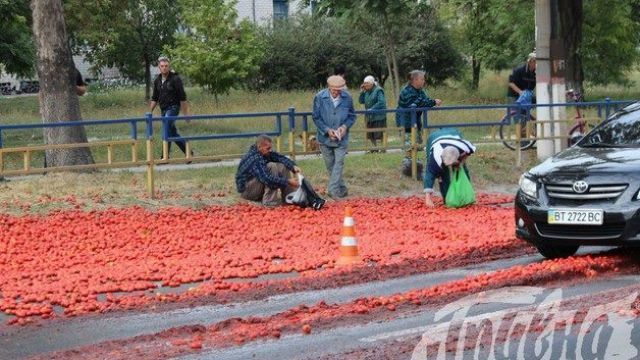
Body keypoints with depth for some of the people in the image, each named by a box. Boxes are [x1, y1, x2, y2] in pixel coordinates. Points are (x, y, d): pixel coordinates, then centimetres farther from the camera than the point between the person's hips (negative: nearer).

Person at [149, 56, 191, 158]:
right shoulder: (157, 80, 9)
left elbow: (182, 97, -10)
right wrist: (150, 112, 9)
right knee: (173, 133, 10)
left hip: (173, 108, -7)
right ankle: (188, 152, 23)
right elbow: (154, 98, 16)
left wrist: (186, 113, -12)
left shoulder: (175, 79, -11)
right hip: (163, 110, 7)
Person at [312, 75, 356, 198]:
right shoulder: (320, 97, -10)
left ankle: (333, 191, -11)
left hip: (341, 138, -1)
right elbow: (316, 117, -4)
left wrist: (345, 126, -14)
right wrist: (327, 130, -15)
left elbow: (352, 116, 6)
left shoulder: (347, 98, -7)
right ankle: (342, 189, 24)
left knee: (338, 163, -10)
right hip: (325, 137, 1)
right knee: (330, 164, 9)